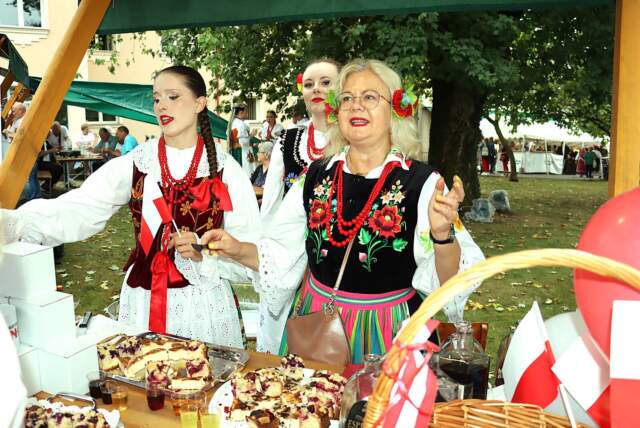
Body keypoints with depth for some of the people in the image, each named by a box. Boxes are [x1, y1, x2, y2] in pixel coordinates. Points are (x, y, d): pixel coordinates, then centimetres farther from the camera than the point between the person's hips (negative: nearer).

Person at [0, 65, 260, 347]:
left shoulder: (225, 170, -4)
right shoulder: (134, 164, 0)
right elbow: (76, 212, -14)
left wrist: (203, 254, -21)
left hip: (205, 304, -1)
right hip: (143, 302, 2)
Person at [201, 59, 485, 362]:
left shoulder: (423, 183, -13)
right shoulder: (316, 176, -1)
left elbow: (451, 281, -16)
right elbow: (281, 255, 6)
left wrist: (442, 234, -34)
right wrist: (238, 250, -8)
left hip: (386, 335, -3)